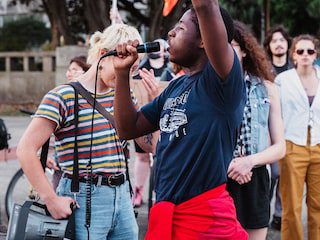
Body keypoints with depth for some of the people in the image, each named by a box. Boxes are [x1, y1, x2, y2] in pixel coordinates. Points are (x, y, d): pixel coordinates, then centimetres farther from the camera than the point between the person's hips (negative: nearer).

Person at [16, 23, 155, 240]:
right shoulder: (64, 97, -9)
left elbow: (149, 144, 10)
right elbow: (26, 149, -15)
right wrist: (52, 200, -16)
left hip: (122, 197, 6)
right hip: (84, 201, -6)